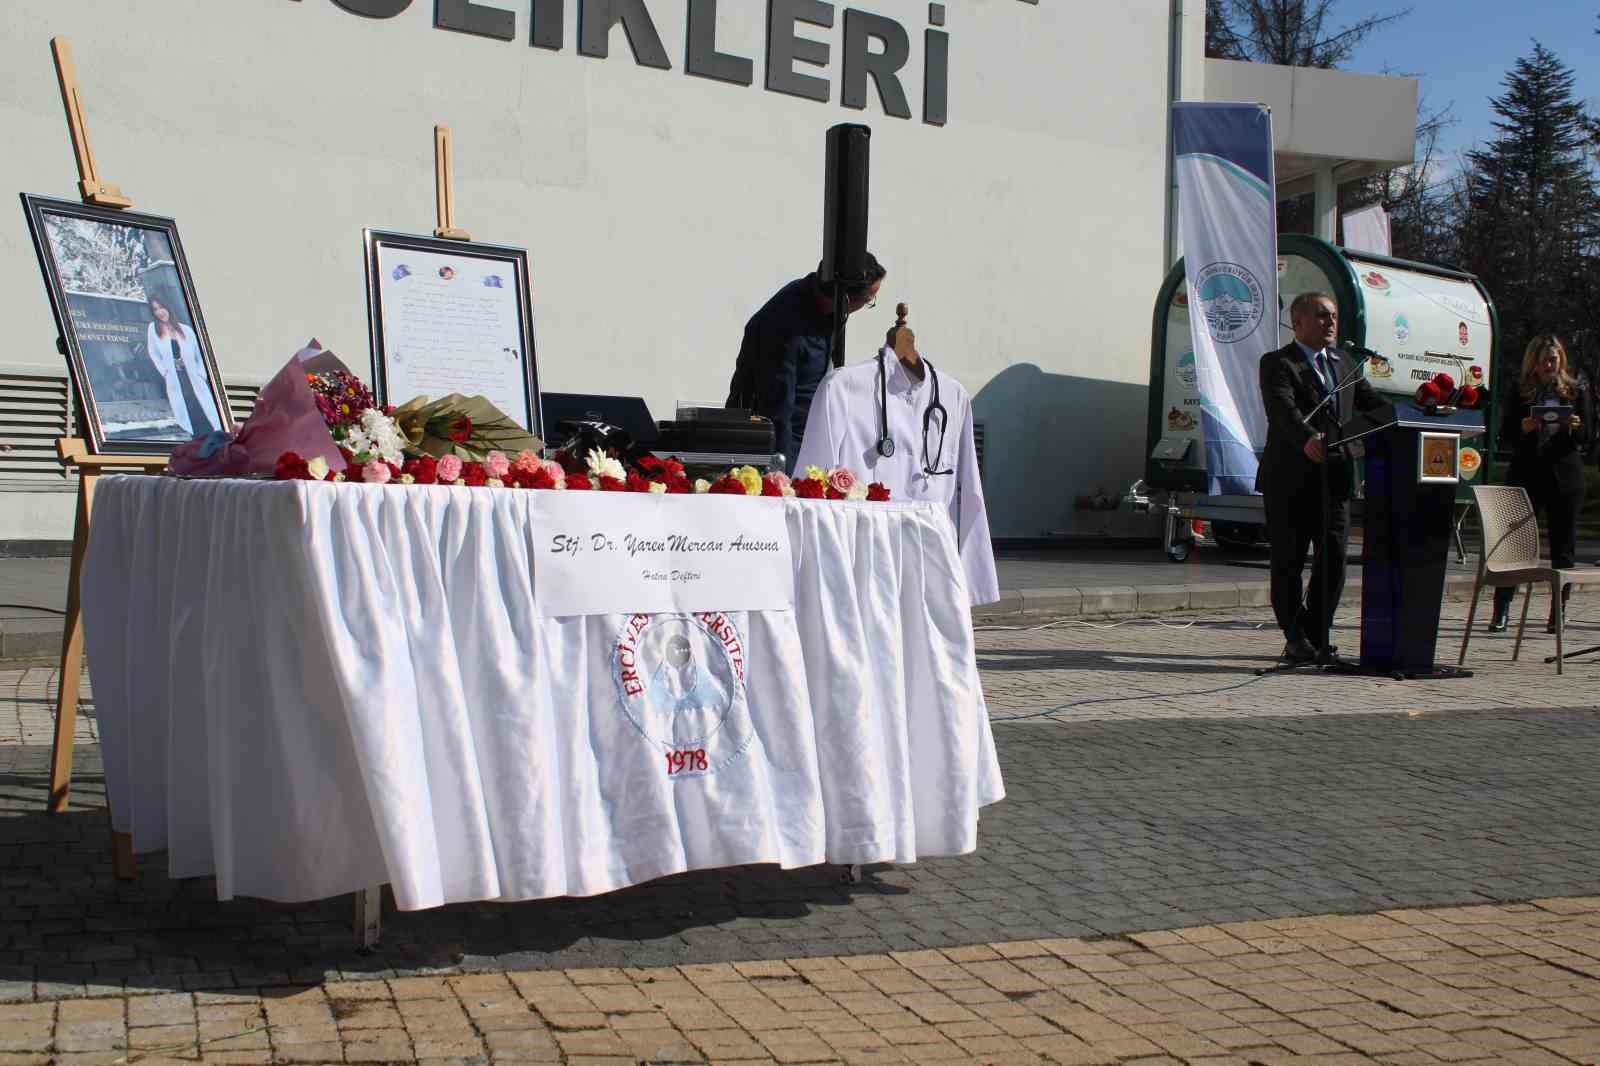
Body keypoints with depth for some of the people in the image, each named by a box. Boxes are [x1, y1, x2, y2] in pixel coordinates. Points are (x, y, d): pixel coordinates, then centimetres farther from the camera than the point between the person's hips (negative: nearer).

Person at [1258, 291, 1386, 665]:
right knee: (1289, 561, 2)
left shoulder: (1347, 364, 17)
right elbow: (1283, 410, -22)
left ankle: (1317, 636, 13)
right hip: (1290, 480, -5)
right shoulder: (1277, 363, -5)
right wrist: (1308, 440, -41)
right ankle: (1296, 638, 13)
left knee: (1334, 558, 1)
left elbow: (1373, 404, 13)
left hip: (1335, 476, 5)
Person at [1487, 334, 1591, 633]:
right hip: (1526, 475, -1)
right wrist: (1524, 428, -18)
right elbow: (1505, 434, 2)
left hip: (1565, 476, 1)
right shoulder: (1518, 392, 5)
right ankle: (1501, 609, 1)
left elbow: (1586, 434, 7)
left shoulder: (1576, 391, 8)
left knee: (1563, 547, 4)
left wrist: (1574, 427, -15)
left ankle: (1558, 612, 10)